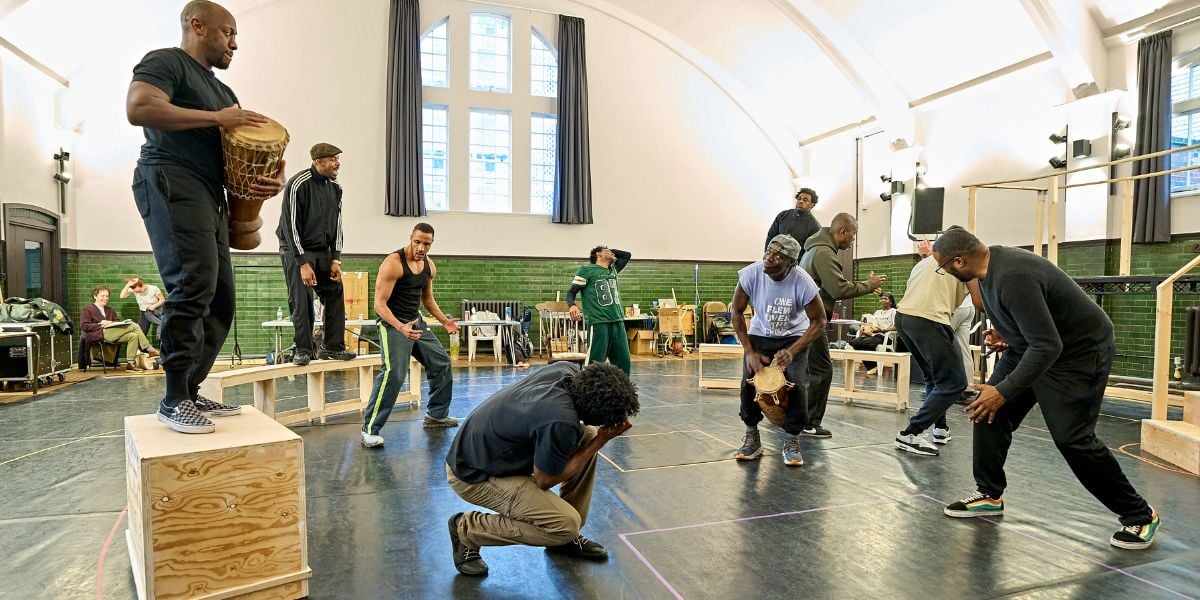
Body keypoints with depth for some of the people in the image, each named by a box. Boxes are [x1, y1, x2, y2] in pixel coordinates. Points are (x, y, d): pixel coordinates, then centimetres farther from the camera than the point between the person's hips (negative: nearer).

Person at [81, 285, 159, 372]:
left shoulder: (109, 310, 32)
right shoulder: (88, 309, 12)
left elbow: (118, 321, 23)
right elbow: (83, 326, 0)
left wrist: (112, 323, 1)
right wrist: (100, 324, -10)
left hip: (112, 334, 7)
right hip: (100, 334, -7)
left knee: (133, 336, -24)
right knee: (134, 326, -24)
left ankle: (130, 363, -24)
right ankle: (149, 349, -24)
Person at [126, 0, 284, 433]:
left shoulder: (223, 91, 28)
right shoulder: (166, 62, 3)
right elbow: (138, 108, -16)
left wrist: (274, 177, 3)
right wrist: (216, 118, -11)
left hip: (211, 196, 9)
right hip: (171, 182, -9)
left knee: (220, 300, 3)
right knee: (194, 284, -21)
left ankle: (191, 393, 10)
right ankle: (173, 400, -13)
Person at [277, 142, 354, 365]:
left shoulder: (335, 187, 3)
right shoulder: (298, 184, -16)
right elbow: (290, 226, -17)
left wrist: (336, 259, 0)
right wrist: (302, 263, -20)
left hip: (323, 251, 6)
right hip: (296, 249, -6)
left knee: (336, 293, 0)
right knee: (301, 300, -11)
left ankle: (332, 347, 7)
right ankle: (303, 350, -1)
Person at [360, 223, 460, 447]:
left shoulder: (429, 266, 4)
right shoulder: (393, 263, -19)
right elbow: (379, 304, -22)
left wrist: (444, 320, 6)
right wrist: (400, 327, -36)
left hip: (417, 321, 8)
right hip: (393, 323, -8)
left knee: (441, 362, 13)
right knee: (393, 373, -22)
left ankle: (436, 415, 29)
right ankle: (370, 429, -12)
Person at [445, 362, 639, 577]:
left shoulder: (570, 370, -11)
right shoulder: (561, 423, -34)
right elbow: (544, 480, -16)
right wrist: (600, 441, -16)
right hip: (473, 474, -9)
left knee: (588, 436, 1)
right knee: (566, 525, -18)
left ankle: (567, 537, 14)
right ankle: (468, 529, -1)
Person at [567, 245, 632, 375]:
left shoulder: (613, 270, 21)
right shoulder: (587, 270, 3)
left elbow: (627, 255, 36)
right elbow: (571, 292, -2)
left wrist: (611, 252, 25)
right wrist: (572, 305, -23)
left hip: (618, 321, 7)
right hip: (598, 323, -6)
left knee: (623, 361, 6)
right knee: (596, 362, -9)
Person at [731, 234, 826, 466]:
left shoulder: (802, 282, -29)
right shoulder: (751, 274, -25)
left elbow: (819, 321, -16)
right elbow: (736, 311, -12)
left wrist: (792, 352, -27)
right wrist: (749, 351, -17)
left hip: (794, 336, -1)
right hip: (760, 334, 2)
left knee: (795, 384, -18)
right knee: (748, 381, -13)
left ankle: (792, 442, 4)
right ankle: (752, 438, 8)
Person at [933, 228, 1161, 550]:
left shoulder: (1012, 278, -35)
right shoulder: (989, 262, -6)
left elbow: (1047, 347, -34)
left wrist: (1005, 391, -32)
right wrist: (1004, 330, 13)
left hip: (1078, 351, -9)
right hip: (1030, 344, 9)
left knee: (1072, 438, -10)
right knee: (988, 410, 0)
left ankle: (1139, 515, 13)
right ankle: (989, 494, 12)